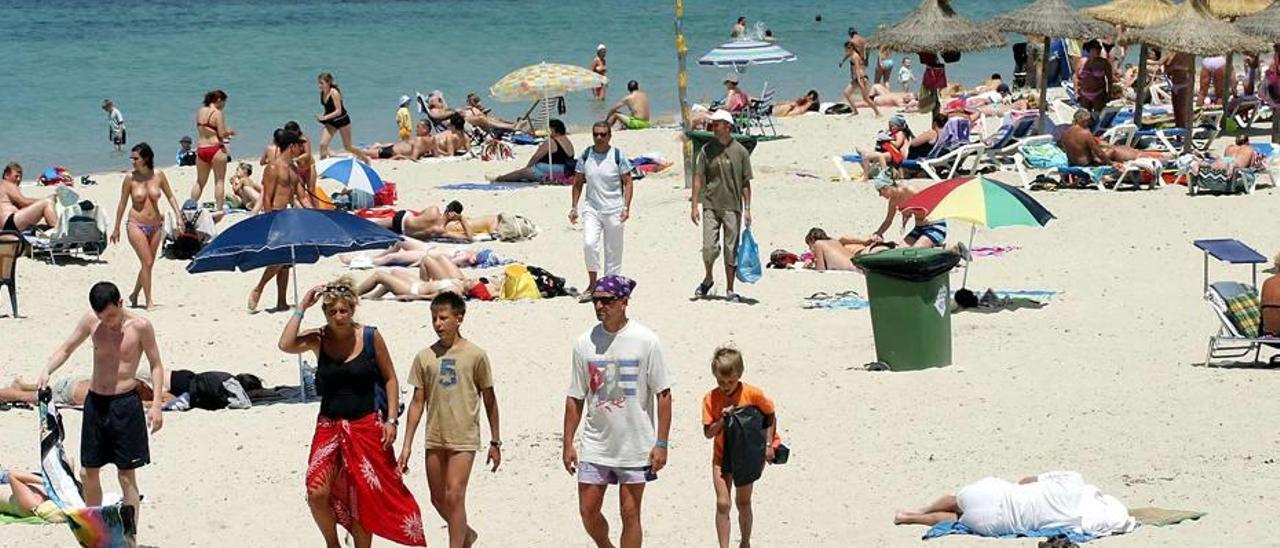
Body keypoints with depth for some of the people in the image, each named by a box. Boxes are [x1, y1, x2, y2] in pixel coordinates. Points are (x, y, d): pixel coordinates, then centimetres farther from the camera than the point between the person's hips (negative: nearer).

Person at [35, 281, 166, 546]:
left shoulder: (139, 326, -10)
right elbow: (66, 349, 10)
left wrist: (156, 405, -11)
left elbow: (156, 365, -3)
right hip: (95, 402, 5)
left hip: (125, 404, -5)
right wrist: (47, 371, -9)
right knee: (89, 472, 11)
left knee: (126, 475, -1)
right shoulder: (90, 321, 0)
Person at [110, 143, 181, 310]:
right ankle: (149, 301, -6)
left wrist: (178, 215, -2)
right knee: (147, 262, -12)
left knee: (149, 264, 10)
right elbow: (122, 204, 2)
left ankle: (134, 294, 29)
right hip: (137, 225, -3)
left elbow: (170, 196, 10)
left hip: (156, 226, 3)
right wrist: (116, 229, 6)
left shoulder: (158, 176, -2)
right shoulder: (130, 179, -6)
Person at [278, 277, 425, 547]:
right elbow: (286, 345, -22)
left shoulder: (370, 337, -5)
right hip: (329, 426, 1)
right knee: (317, 493, -11)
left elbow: (389, 378, 3)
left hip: (367, 426, -1)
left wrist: (391, 420, -4)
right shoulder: (317, 339, -2)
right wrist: (301, 308, -16)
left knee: (365, 499, 3)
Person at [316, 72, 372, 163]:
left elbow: (338, 111, -28)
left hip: (342, 121, -6)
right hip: (331, 122, 6)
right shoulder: (322, 93, -4)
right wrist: (321, 117, -3)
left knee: (348, 147, 7)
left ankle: (365, 158, 28)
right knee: (323, 144, -9)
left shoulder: (334, 93, -25)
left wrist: (325, 117, -33)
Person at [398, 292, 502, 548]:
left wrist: (495, 442, 4)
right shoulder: (425, 357, 4)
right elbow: (418, 402, 8)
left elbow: (489, 400, 3)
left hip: (464, 438, -4)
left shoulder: (475, 355, -4)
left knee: (454, 496, -12)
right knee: (438, 499, 11)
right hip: (435, 439, 4)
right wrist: (407, 445, 5)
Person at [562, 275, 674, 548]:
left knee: (630, 514, 4)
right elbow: (575, 398, 8)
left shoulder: (646, 341, -8)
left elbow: (663, 395, -5)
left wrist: (661, 444, -10)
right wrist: (568, 444, 5)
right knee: (588, 511, 5)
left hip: (635, 446, -3)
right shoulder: (585, 343, 1)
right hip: (595, 446, 3)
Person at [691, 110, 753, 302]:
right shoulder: (707, 150, 2)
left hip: (732, 206, 0)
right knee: (709, 247, -7)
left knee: (731, 250, 3)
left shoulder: (740, 151, 0)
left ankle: (730, 290, 11)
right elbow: (698, 178, 5)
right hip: (711, 205, 0)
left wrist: (747, 209, 0)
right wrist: (694, 206, -1)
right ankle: (708, 279, 20)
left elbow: (745, 183, 4)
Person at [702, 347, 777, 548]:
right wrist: (722, 420, -26)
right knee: (723, 503, -9)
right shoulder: (711, 399, -12)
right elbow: (708, 433, -9)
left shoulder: (753, 394, -15)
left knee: (743, 502, 11)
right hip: (722, 457, 0)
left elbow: (770, 416, 0)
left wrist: (768, 444, -7)